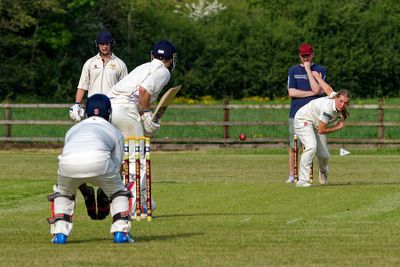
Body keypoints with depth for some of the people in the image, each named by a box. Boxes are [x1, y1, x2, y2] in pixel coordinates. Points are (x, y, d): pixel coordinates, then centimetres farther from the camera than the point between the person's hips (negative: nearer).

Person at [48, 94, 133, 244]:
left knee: (63, 192, 33)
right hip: (98, 161, -2)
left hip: (68, 163, 2)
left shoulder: (73, 130, 40)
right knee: (119, 191, 26)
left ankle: (60, 234, 20)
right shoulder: (115, 132, 33)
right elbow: (116, 166, 35)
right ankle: (120, 232, 14)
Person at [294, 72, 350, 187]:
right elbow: (321, 130, -29)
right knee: (311, 147, -31)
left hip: (316, 124, 8)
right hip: (303, 119, -8)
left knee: (324, 155, 5)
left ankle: (323, 172, 42)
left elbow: (329, 89, 5)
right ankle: (302, 180, -30)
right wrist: (338, 127, -16)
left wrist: (318, 77, 23)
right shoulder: (328, 108, -38)